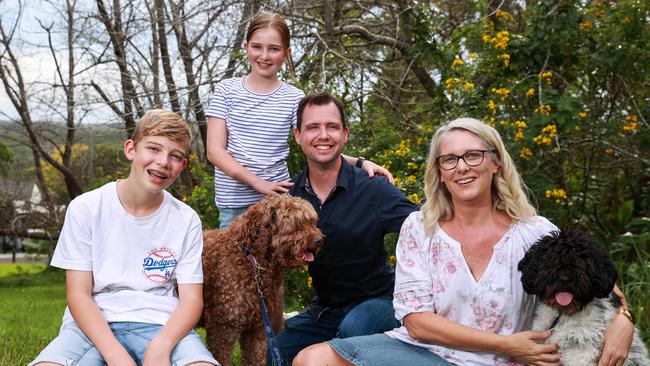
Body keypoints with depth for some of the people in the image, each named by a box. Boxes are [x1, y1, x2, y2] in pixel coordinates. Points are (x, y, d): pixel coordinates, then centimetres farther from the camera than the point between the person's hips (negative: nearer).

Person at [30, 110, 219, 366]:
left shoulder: (186, 220, 4)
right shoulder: (85, 209, 0)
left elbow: (191, 299, 0)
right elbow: (78, 294, -4)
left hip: (160, 327, 0)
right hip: (93, 325, 0)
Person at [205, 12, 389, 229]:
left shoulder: (294, 98, 2)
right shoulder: (226, 91, 2)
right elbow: (215, 151, -5)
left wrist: (359, 162, -20)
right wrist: (258, 183, -16)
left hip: (278, 201, 0)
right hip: (233, 206, 0)